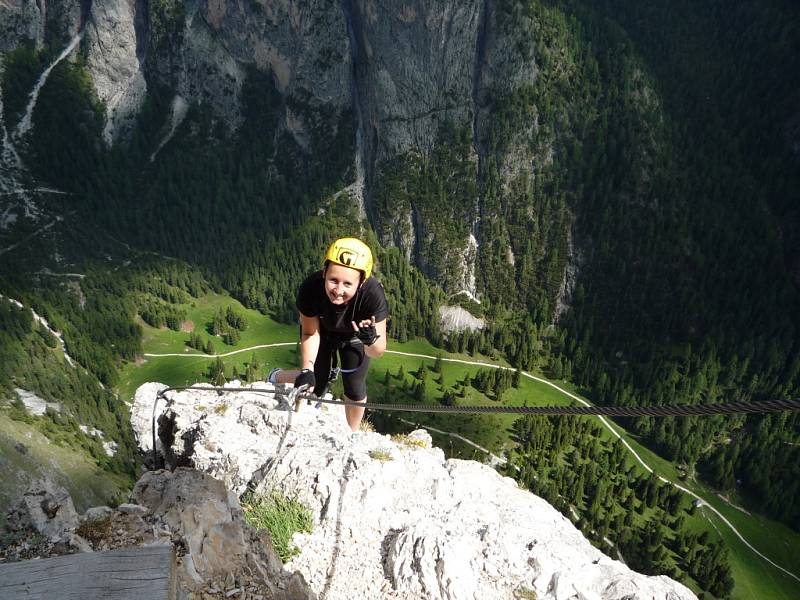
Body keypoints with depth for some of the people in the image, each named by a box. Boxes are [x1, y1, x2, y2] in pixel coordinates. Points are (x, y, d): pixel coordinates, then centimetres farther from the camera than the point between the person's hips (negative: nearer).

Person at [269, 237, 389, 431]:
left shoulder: (373, 294, -42)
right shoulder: (310, 288, -40)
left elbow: (378, 351, -37)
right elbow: (310, 333, -21)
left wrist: (371, 339, -59)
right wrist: (307, 370, -34)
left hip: (354, 334, 0)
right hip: (322, 330, 0)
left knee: (354, 389, 2)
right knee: (314, 388, 3)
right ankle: (278, 376, 36)